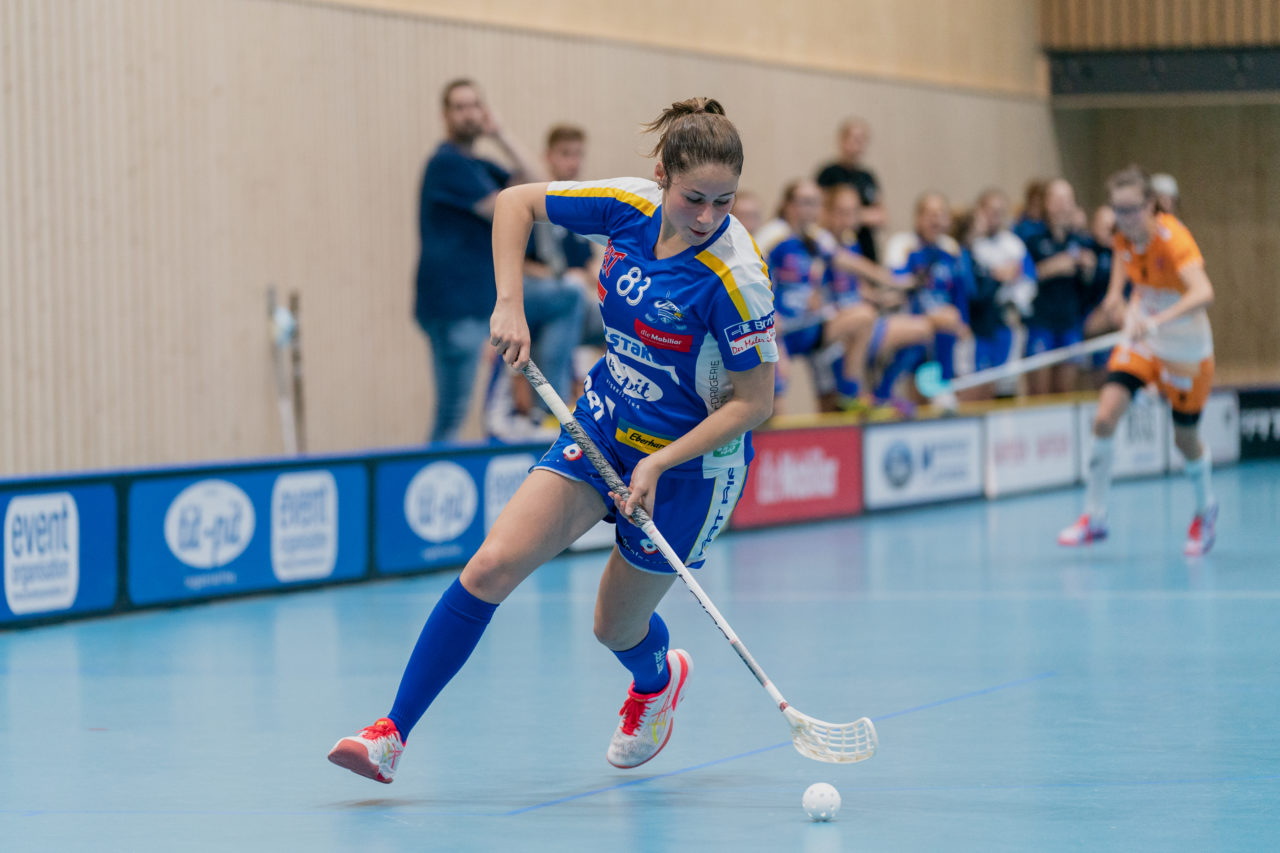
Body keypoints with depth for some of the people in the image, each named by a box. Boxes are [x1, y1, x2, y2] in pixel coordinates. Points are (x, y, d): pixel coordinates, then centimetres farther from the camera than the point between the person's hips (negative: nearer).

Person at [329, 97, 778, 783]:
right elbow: (515, 203, 2)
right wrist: (510, 306, -10)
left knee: (617, 626, 11)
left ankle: (658, 679, 51)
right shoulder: (629, 206, -13)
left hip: (692, 457, -4)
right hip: (604, 424, 4)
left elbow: (753, 401, -19)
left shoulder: (734, 277, -26)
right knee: (493, 564, -12)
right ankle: (393, 733, -6)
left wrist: (659, 463, -25)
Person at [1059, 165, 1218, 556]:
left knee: (1185, 437, 10)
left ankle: (1205, 510, 40)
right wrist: (1118, 294, -2)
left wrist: (1158, 320, -60)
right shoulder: (1125, 235, -10)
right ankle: (1094, 516, -2)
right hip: (1141, 340, 5)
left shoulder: (1173, 238, -30)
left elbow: (1203, 294, -46)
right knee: (1104, 417, -14)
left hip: (1185, 347, -5)